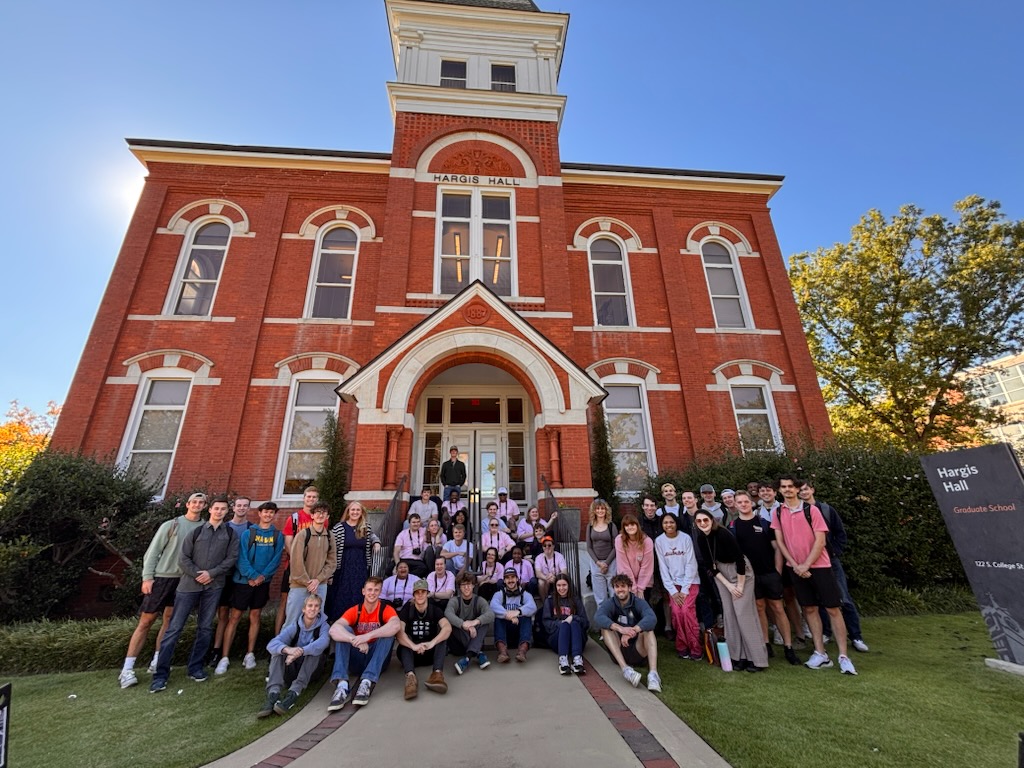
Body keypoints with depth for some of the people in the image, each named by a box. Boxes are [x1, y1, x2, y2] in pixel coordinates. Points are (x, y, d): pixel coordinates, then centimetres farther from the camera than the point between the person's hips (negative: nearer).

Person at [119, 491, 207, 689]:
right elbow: (153, 551, -2)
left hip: (184, 580, 3)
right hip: (161, 577, -2)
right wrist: (147, 577, -8)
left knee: (169, 621, 11)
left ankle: (157, 662, 24)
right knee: (145, 622, 4)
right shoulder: (171, 525, -5)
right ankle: (127, 669, 14)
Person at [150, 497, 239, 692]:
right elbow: (184, 558, -1)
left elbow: (232, 558, -2)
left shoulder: (231, 534, 3)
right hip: (189, 584, -1)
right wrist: (197, 574, -11)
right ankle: (161, 674, 11)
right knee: (174, 628, 1)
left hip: (214, 586, 1)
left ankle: (196, 667, 21)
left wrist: (211, 573, -12)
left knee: (205, 628, 8)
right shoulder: (196, 531, 3)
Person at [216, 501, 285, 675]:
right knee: (234, 617, 2)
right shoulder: (247, 533, -3)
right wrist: (251, 576, -18)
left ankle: (250, 654, 20)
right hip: (244, 580, -1)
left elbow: (276, 559, -4)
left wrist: (263, 576, -15)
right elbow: (241, 557, -9)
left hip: (263, 582, 1)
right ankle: (225, 658, 11)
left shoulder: (278, 535, 0)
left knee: (255, 617, 10)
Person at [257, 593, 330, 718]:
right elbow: (271, 644, -22)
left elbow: (323, 642, -31)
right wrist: (287, 649, -44)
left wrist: (300, 652, -46)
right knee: (278, 650, -22)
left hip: (310, 670, -2)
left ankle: (293, 694, -38)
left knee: (316, 650, -30)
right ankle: (273, 693, -38)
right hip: (291, 669, 2)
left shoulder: (323, 626, -8)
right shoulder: (295, 626, -5)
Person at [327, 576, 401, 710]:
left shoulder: (386, 609, -10)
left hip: (378, 660, -1)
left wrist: (368, 636, -43)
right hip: (355, 660, 2)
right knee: (343, 631, -20)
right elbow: (333, 629, -24)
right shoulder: (354, 611, -5)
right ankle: (342, 685, -35)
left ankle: (367, 683, -35)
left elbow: (396, 625, -33)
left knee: (388, 633, -27)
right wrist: (356, 640, -41)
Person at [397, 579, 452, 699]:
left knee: (442, 635, -24)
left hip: (431, 652, 0)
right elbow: (400, 631, -26)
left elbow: (447, 627, -24)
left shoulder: (435, 608, -7)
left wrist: (432, 643, -42)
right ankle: (410, 676, -49)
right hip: (411, 652, 0)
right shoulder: (407, 609, -8)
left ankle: (437, 673, -42)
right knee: (404, 639, -28)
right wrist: (413, 646, -44)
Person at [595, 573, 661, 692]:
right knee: (606, 627, -22)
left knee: (648, 629, -24)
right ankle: (625, 669, -35)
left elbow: (652, 619, -26)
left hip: (638, 651, -1)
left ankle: (653, 673, -41)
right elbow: (598, 618, -25)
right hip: (618, 652, 1)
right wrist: (620, 628, -41)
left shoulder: (639, 602, -3)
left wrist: (632, 631, -40)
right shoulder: (609, 603, -2)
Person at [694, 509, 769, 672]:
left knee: (744, 613, -6)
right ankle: (739, 656, 15)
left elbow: (740, 559, -23)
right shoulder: (701, 538, -10)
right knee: (729, 614, 5)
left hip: (740, 570, -5)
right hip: (721, 572, 6)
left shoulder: (723, 534, -28)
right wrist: (728, 585, -6)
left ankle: (757, 658, 5)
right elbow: (710, 565, -2)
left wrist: (740, 586, -15)